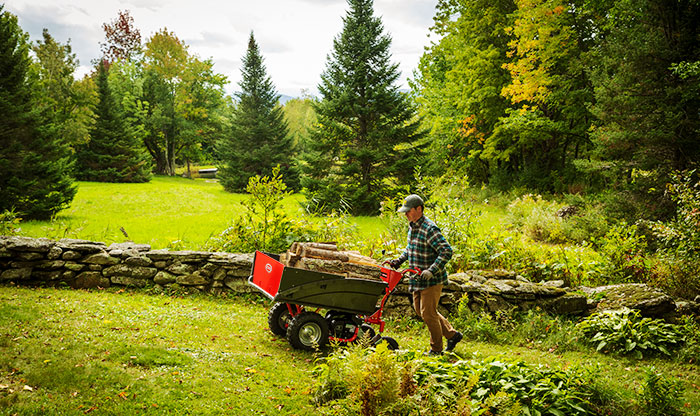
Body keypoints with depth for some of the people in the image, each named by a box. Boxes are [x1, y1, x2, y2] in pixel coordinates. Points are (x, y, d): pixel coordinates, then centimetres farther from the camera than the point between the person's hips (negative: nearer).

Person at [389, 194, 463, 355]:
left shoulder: (429, 229, -21)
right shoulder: (412, 226, 9)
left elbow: (446, 251, -26)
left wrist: (432, 271, -32)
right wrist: (399, 260, 13)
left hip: (432, 279, -10)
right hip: (418, 278, 10)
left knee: (428, 313, -4)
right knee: (420, 309, 16)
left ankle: (436, 349, 14)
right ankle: (452, 334, 29)